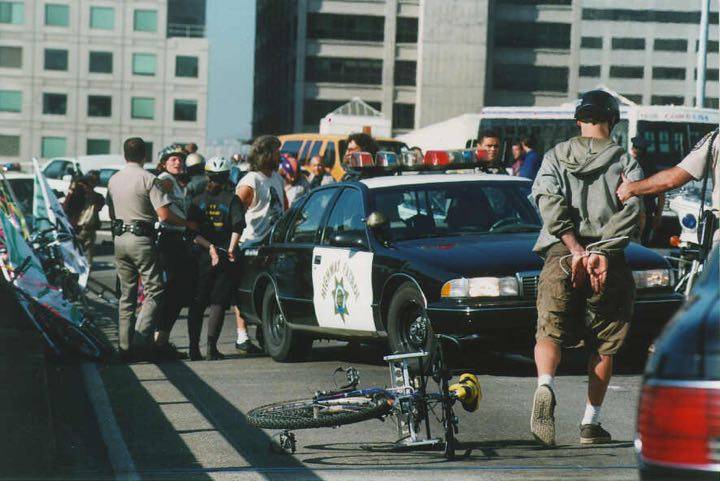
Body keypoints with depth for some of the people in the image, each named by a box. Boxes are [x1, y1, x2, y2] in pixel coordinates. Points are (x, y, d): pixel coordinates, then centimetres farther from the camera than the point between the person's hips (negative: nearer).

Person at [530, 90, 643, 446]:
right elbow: (630, 209, -9)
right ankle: (591, 422, 9)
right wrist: (600, 252, -14)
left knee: (550, 331, 4)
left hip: (561, 254, 1)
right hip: (609, 262, 0)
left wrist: (577, 250, -11)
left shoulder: (556, 156, 10)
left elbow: (550, 202, -6)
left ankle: (545, 386, -27)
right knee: (603, 343, 10)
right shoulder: (625, 160, 6)